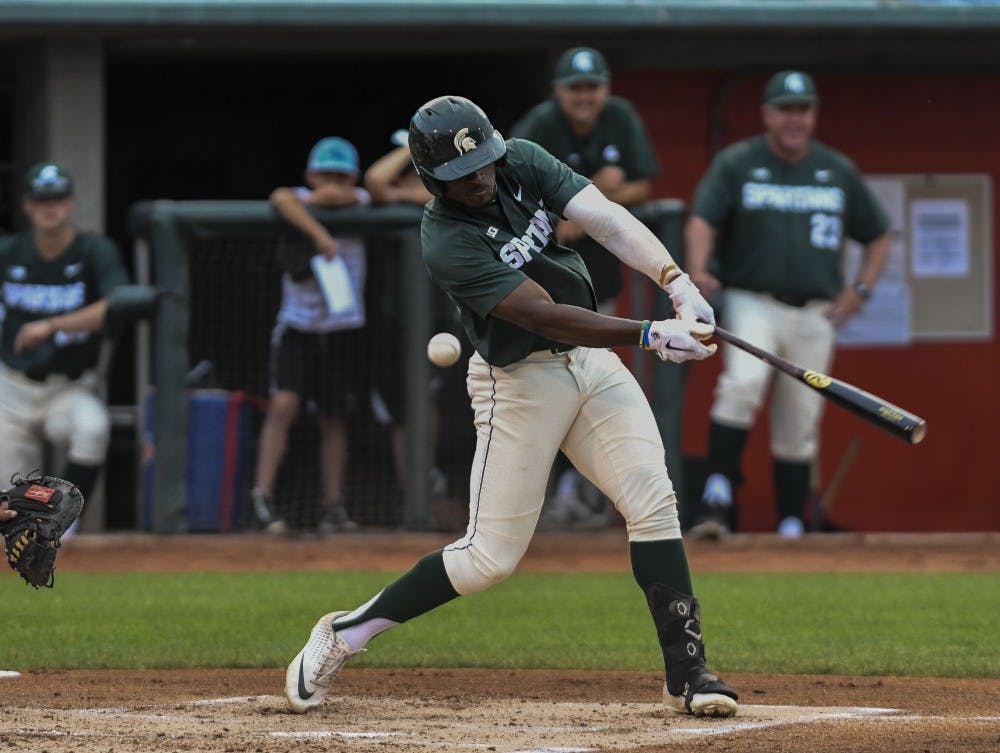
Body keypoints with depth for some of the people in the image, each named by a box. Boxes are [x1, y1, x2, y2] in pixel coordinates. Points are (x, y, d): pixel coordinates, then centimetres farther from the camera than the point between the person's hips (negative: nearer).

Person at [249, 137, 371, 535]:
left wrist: (313, 200, -8)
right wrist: (319, 234, -33)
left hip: (342, 328, 2)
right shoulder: (300, 200, -2)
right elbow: (282, 198, -27)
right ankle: (262, 495, -16)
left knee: (334, 418, 7)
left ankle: (334, 506, 11)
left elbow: (339, 196, -21)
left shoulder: (360, 203, 2)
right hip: (297, 326, -2)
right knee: (283, 404, -17)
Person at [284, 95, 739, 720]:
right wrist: (650, 336, -33)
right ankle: (344, 635, 12)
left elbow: (609, 222, -16)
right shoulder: (446, 242, -23)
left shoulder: (523, 163, -5)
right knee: (492, 555, -3)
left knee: (654, 501, -7)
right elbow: (547, 316, -27)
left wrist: (676, 282, -32)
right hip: (520, 381, -6)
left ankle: (687, 670, -3)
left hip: (592, 358, 6)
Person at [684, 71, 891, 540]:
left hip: (815, 314, 3)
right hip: (752, 303, -3)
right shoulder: (736, 164, 1)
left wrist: (861, 288, 5)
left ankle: (791, 527, 13)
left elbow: (878, 236, 20)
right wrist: (698, 272, -33)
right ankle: (718, 493, -27)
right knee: (743, 383, -29)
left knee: (800, 426, 5)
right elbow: (702, 220, -13)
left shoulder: (838, 171, 11)